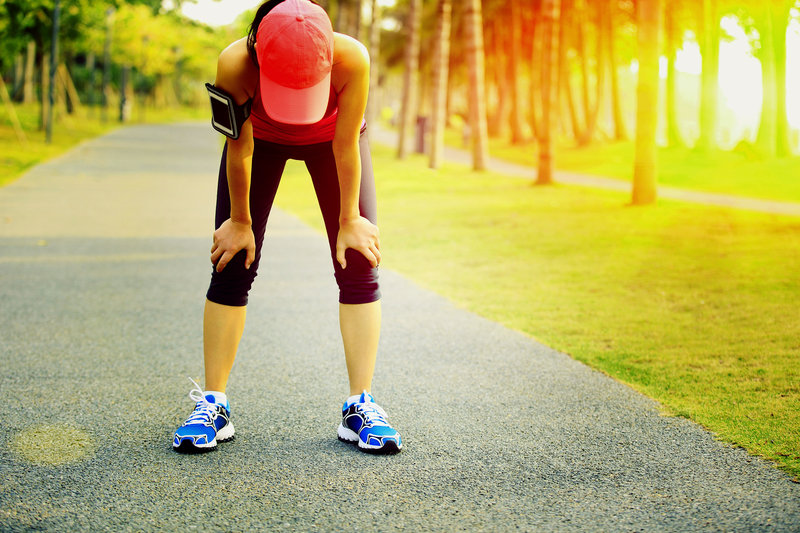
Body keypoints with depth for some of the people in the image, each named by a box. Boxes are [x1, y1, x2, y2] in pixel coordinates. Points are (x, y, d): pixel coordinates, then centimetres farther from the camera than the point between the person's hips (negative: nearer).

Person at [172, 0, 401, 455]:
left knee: (359, 268, -8)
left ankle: (361, 407, -2)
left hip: (328, 138, 0)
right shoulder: (235, 65, -40)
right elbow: (239, 150, -25)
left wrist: (348, 221, -15)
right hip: (261, 137, 0)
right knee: (232, 267, -6)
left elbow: (346, 146, -28)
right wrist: (240, 221, -12)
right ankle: (213, 405, 3)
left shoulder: (352, 59, -42)